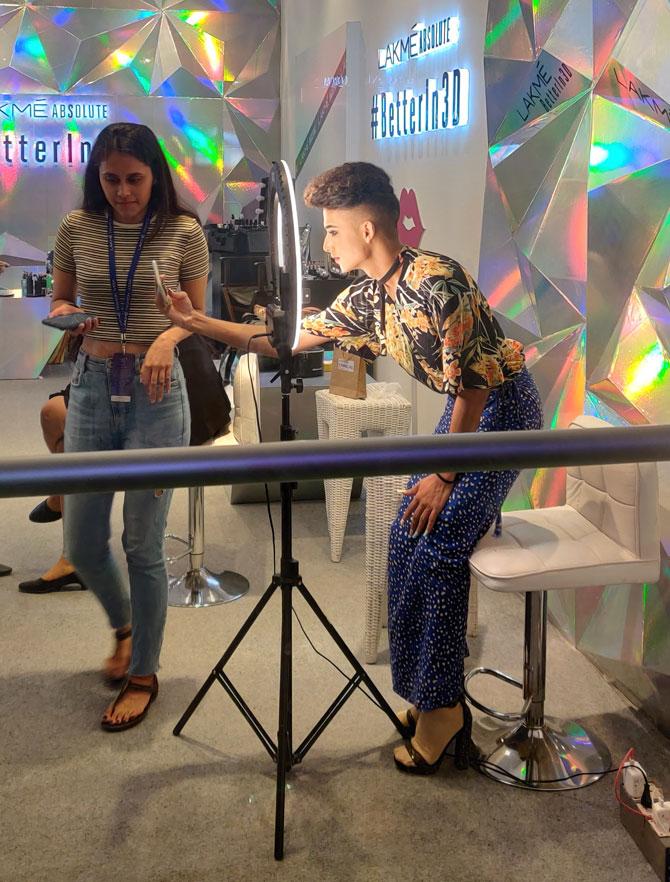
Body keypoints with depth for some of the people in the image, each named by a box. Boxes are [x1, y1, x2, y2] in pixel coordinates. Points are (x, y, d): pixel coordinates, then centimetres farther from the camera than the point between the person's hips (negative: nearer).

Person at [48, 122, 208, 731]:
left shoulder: (183, 233, -3)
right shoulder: (77, 228, 3)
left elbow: (195, 314, 6)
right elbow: (60, 302, 13)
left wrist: (168, 338, -16)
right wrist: (70, 318, -11)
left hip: (156, 392, -3)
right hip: (91, 388, 3)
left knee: (143, 544, 1)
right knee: (81, 544, 8)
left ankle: (143, 673, 21)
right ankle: (124, 624, 41)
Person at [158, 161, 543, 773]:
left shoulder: (435, 282, -25)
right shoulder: (367, 296, 2)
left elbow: (472, 383, -23)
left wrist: (444, 474, -17)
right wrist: (197, 323, 7)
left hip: (503, 406, -9)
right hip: (465, 409, 9)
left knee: (437, 546, -14)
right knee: (407, 539, 4)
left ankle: (441, 705, 1)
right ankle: (428, 690, 16)